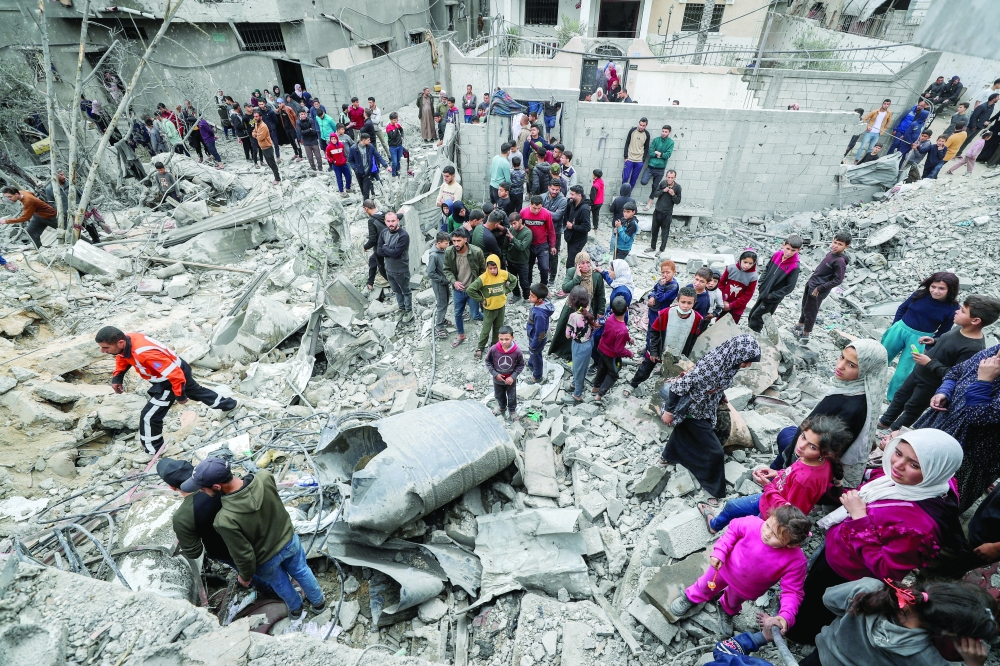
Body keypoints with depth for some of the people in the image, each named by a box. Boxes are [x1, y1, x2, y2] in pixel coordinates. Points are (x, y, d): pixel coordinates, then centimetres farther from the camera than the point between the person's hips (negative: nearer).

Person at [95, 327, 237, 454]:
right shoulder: (125, 341, -17)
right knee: (196, 391, 31)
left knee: (149, 416, -4)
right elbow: (122, 356, 11)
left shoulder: (144, 353, -42)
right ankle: (228, 404, 51)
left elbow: (175, 375, -35)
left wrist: (180, 395, -21)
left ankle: (152, 452, 15)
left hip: (172, 379, -9)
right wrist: (117, 377, -2)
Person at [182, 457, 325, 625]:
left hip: (267, 560, -3)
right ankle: (318, 602, 56)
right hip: (289, 540, 3)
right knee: (301, 572, 31)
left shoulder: (225, 520, -41)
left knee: (280, 584, 31)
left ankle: (296, 610, 59)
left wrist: (245, 575, -3)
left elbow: (243, 555, -25)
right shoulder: (265, 477, -30)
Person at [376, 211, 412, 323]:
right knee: (396, 291, 23)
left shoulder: (403, 235, -24)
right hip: (389, 269, 7)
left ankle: (409, 311, 30)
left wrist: (385, 248, -13)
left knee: (405, 292, 13)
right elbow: (379, 251, -6)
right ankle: (402, 309, 42)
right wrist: (391, 251, -19)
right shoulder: (384, 232, -2)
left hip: (401, 271, -6)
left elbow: (396, 253, -28)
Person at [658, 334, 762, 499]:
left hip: (705, 410, 8)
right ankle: (713, 489, 21)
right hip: (693, 412, -8)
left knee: (684, 432, 29)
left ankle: (667, 457, 54)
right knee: (715, 452, 0)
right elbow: (680, 385, -29)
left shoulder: (730, 363, -11)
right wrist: (669, 410, -21)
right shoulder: (711, 364, -36)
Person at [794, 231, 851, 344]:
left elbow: (838, 280, -25)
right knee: (805, 307, 26)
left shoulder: (840, 261, -25)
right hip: (811, 283, 9)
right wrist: (811, 279, 14)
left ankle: (805, 335, 22)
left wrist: (819, 289, -21)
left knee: (810, 312, 6)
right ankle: (800, 326, 47)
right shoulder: (832, 253, 0)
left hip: (818, 290, -9)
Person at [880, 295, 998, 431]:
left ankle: (893, 431, 38)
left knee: (911, 409, 16)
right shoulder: (961, 328, -7)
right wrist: (933, 341, -2)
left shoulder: (974, 348, -32)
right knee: (900, 396, 23)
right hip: (919, 372, 8)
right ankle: (884, 422, 42)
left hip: (931, 384, -8)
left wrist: (929, 363, -28)